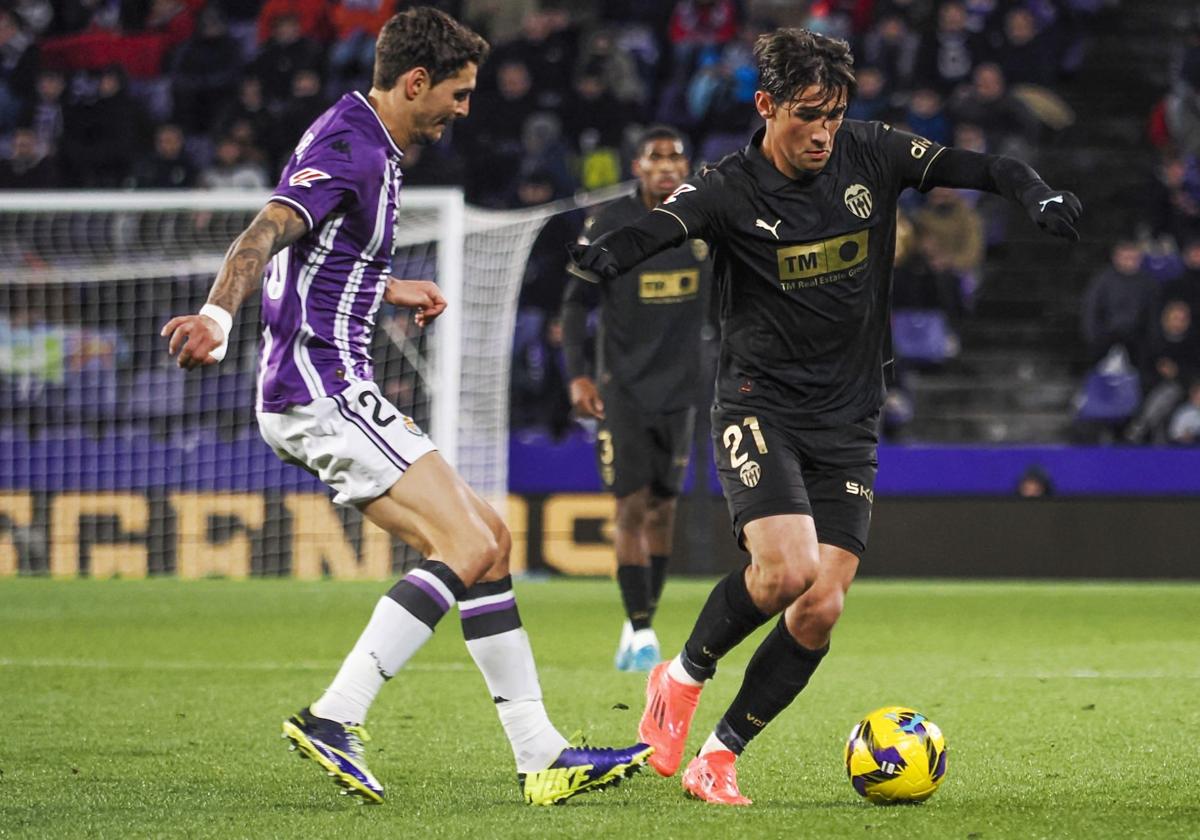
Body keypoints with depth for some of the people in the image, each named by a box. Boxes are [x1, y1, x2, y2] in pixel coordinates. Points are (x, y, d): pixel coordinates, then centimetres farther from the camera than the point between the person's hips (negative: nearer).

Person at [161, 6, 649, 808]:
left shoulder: (368, 145, 17)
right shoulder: (349, 149, -14)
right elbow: (267, 233, -30)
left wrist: (389, 290, 49)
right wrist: (218, 315, -48)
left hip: (332, 392, 11)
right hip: (324, 388, -11)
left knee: (491, 536, 9)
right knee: (466, 546, -17)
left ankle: (542, 756, 9)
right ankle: (334, 719, -19)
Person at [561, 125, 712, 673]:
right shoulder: (610, 226, -8)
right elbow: (576, 302, -2)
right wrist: (576, 374, -13)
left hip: (680, 385, 3)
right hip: (623, 386, -3)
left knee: (663, 509, 8)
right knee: (631, 506, -10)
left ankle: (640, 627, 19)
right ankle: (641, 633, -9)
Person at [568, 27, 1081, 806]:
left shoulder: (871, 156, -1)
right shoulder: (732, 190, -12)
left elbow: (983, 168, -2)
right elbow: (656, 229, -29)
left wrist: (1037, 194, -24)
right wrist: (604, 256, -51)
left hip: (849, 421, 4)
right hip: (760, 409, -4)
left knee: (821, 609, -6)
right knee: (787, 568, -25)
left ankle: (718, 757, 9)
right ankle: (682, 678, 3)